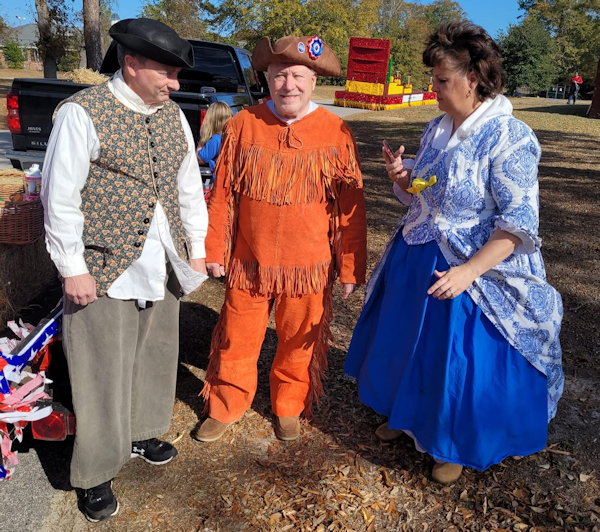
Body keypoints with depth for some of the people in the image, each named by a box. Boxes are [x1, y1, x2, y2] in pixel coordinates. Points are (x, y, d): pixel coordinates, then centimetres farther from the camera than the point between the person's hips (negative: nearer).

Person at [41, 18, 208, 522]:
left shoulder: (173, 115, 8)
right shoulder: (83, 113, -11)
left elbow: (189, 186, 14)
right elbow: (60, 197, -11)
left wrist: (196, 249, 13)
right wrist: (72, 269, -11)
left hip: (164, 267, 6)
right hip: (106, 270, -6)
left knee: (156, 357, 18)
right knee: (104, 373, 4)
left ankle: (141, 433, 42)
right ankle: (97, 474, 24)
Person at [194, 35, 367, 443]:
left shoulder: (336, 133, -6)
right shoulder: (244, 125, -2)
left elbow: (352, 207, -3)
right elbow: (222, 193, 3)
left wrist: (351, 268, -1)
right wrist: (214, 250, 4)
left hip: (308, 265, -1)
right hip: (248, 261, 1)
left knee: (299, 343, 15)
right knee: (237, 340, 13)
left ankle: (290, 408, 39)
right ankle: (226, 408, 36)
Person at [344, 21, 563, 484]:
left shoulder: (509, 138, -18)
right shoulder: (437, 129, 4)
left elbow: (518, 222, -21)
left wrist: (469, 271, -28)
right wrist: (403, 178, -7)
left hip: (471, 273, -7)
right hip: (416, 263, 7)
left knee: (463, 363, 6)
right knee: (408, 343, 20)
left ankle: (459, 448, 33)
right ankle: (408, 414, 47)